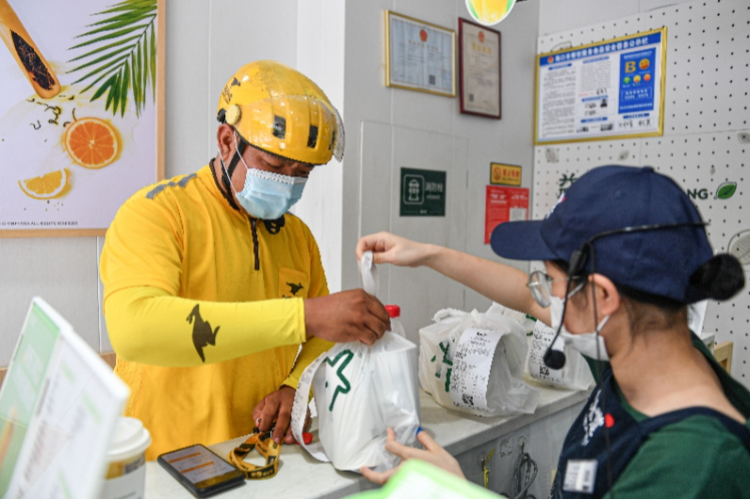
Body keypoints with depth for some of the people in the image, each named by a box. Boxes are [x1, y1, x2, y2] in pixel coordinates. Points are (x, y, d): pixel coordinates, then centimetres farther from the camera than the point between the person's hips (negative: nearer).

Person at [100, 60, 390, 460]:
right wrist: (302, 316, -32)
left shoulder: (297, 234, 9)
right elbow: (133, 327, -28)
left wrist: (295, 387, -6)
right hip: (167, 467, -1)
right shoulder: (157, 212, -10)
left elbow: (323, 337, 15)